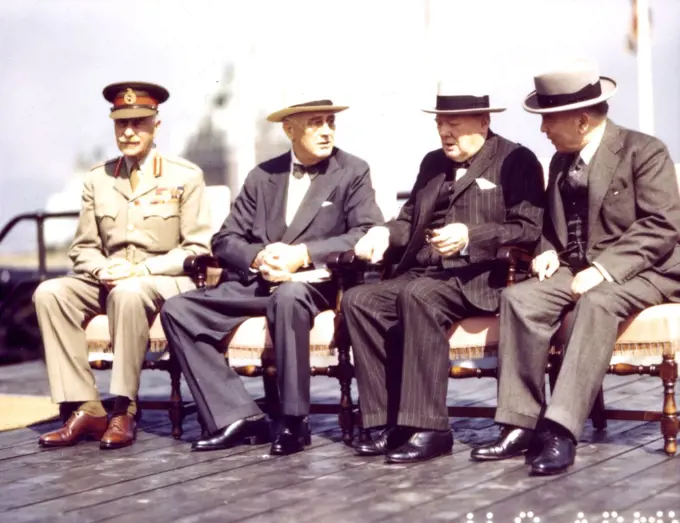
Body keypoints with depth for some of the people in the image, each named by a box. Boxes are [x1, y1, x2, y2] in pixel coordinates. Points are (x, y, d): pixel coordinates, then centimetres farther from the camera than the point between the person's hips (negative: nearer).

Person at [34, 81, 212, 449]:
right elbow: (83, 247, 13)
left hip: (164, 282, -4)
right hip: (108, 281, 5)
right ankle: (84, 408, -24)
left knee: (129, 293, -39)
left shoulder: (185, 177, 1)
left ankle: (124, 410, -29)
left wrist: (142, 269, -17)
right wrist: (103, 270, -11)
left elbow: (196, 248, -3)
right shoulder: (97, 180, 12)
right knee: (49, 293, -23)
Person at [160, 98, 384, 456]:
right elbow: (224, 240, 11)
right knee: (177, 310, -14)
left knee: (288, 295, -40)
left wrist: (304, 254, -18)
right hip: (256, 281, 5)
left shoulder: (353, 172, 6)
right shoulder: (262, 176, 16)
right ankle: (237, 417, -16)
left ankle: (293, 423, -26)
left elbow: (369, 234, -8)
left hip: (314, 282, -5)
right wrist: (259, 256, -12)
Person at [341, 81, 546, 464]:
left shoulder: (517, 161, 3)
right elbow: (411, 220, 25)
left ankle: (428, 428, -33)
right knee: (359, 300, -19)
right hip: (423, 273, 7)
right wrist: (385, 234, 1)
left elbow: (529, 230, -8)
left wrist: (471, 235, -21)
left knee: (418, 295, -36)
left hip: (480, 278, -7)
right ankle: (390, 423, -19)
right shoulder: (433, 163, 25)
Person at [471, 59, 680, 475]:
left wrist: (605, 268, -25)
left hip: (639, 271, -6)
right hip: (578, 270, 6)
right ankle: (522, 424, -26)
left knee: (596, 303, -39)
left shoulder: (645, 151, -7)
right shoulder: (561, 161, 15)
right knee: (520, 298, -23)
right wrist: (549, 252, 3)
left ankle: (561, 430, -43)